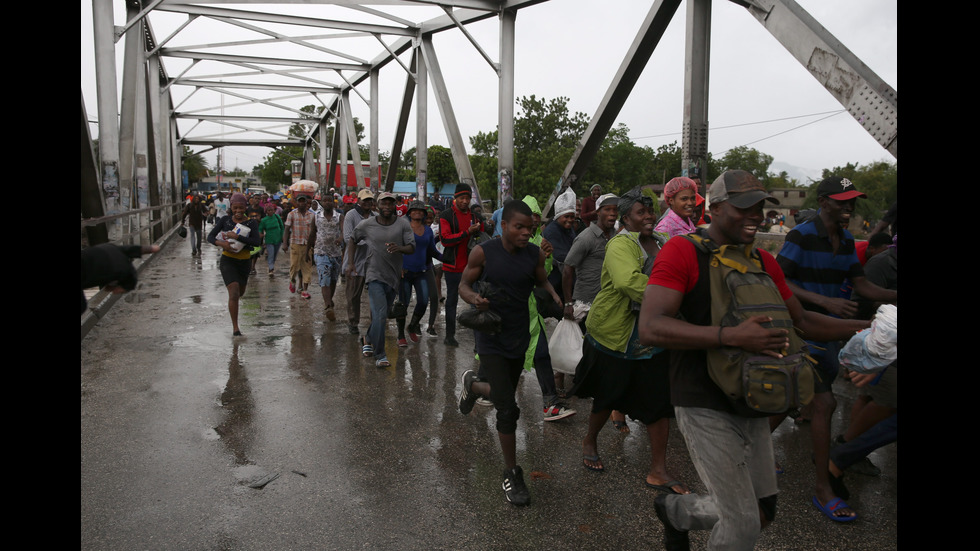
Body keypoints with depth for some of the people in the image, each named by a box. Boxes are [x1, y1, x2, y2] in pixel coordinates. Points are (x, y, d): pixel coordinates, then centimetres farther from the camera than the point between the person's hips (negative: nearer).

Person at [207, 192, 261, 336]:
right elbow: (210, 237, -2)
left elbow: (257, 242, -19)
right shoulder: (225, 220, -3)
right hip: (228, 261, -2)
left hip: (244, 261, 2)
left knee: (240, 292, 21)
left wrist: (236, 236, -27)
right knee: (234, 293, -15)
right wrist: (221, 243, -23)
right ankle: (235, 327, -7)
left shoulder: (251, 223, -6)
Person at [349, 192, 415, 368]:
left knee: (381, 315, 17)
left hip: (393, 277, 3)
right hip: (375, 276, -3)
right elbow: (352, 239, 14)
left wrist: (399, 248, -29)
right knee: (380, 315, -15)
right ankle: (380, 355, -6)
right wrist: (350, 262, 8)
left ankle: (368, 340, 43)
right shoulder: (366, 225, -2)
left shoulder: (403, 224, -3)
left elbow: (412, 248, -8)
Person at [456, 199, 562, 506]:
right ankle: (511, 475, 10)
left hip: (519, 336, 5)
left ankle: (472, 384, 56)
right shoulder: (483, 253, -12)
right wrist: (475, 299, -24)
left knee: (503, 394, 21)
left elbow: (542, 281, 13)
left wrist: (555, 297, -8)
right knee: (508, 409, -7)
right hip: (491, 338, -4)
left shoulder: (535, 254, -3)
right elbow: (464, 285, -2)